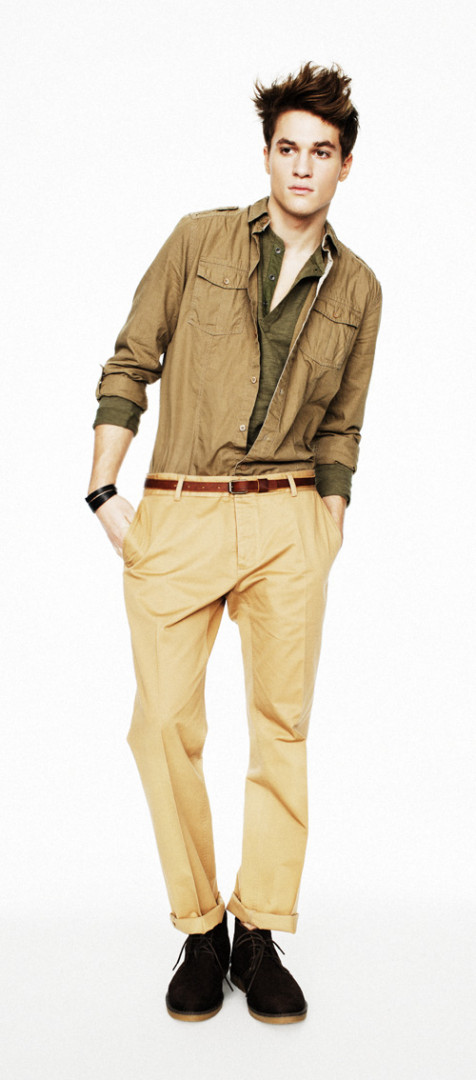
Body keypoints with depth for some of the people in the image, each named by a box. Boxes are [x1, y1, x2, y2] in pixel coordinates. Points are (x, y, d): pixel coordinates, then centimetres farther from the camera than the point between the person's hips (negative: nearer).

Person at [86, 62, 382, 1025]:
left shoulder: (357, 289, 11)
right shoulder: (200, 240, 4)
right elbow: (129, 365, 4)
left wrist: (329, 529, 8)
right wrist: (104, 492, -3)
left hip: (287, 521, 2)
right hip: (175, 518, -1)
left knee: (282, 725, 0)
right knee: (165, 725, -4)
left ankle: (260, 937, 13)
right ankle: (199, 932, 13)